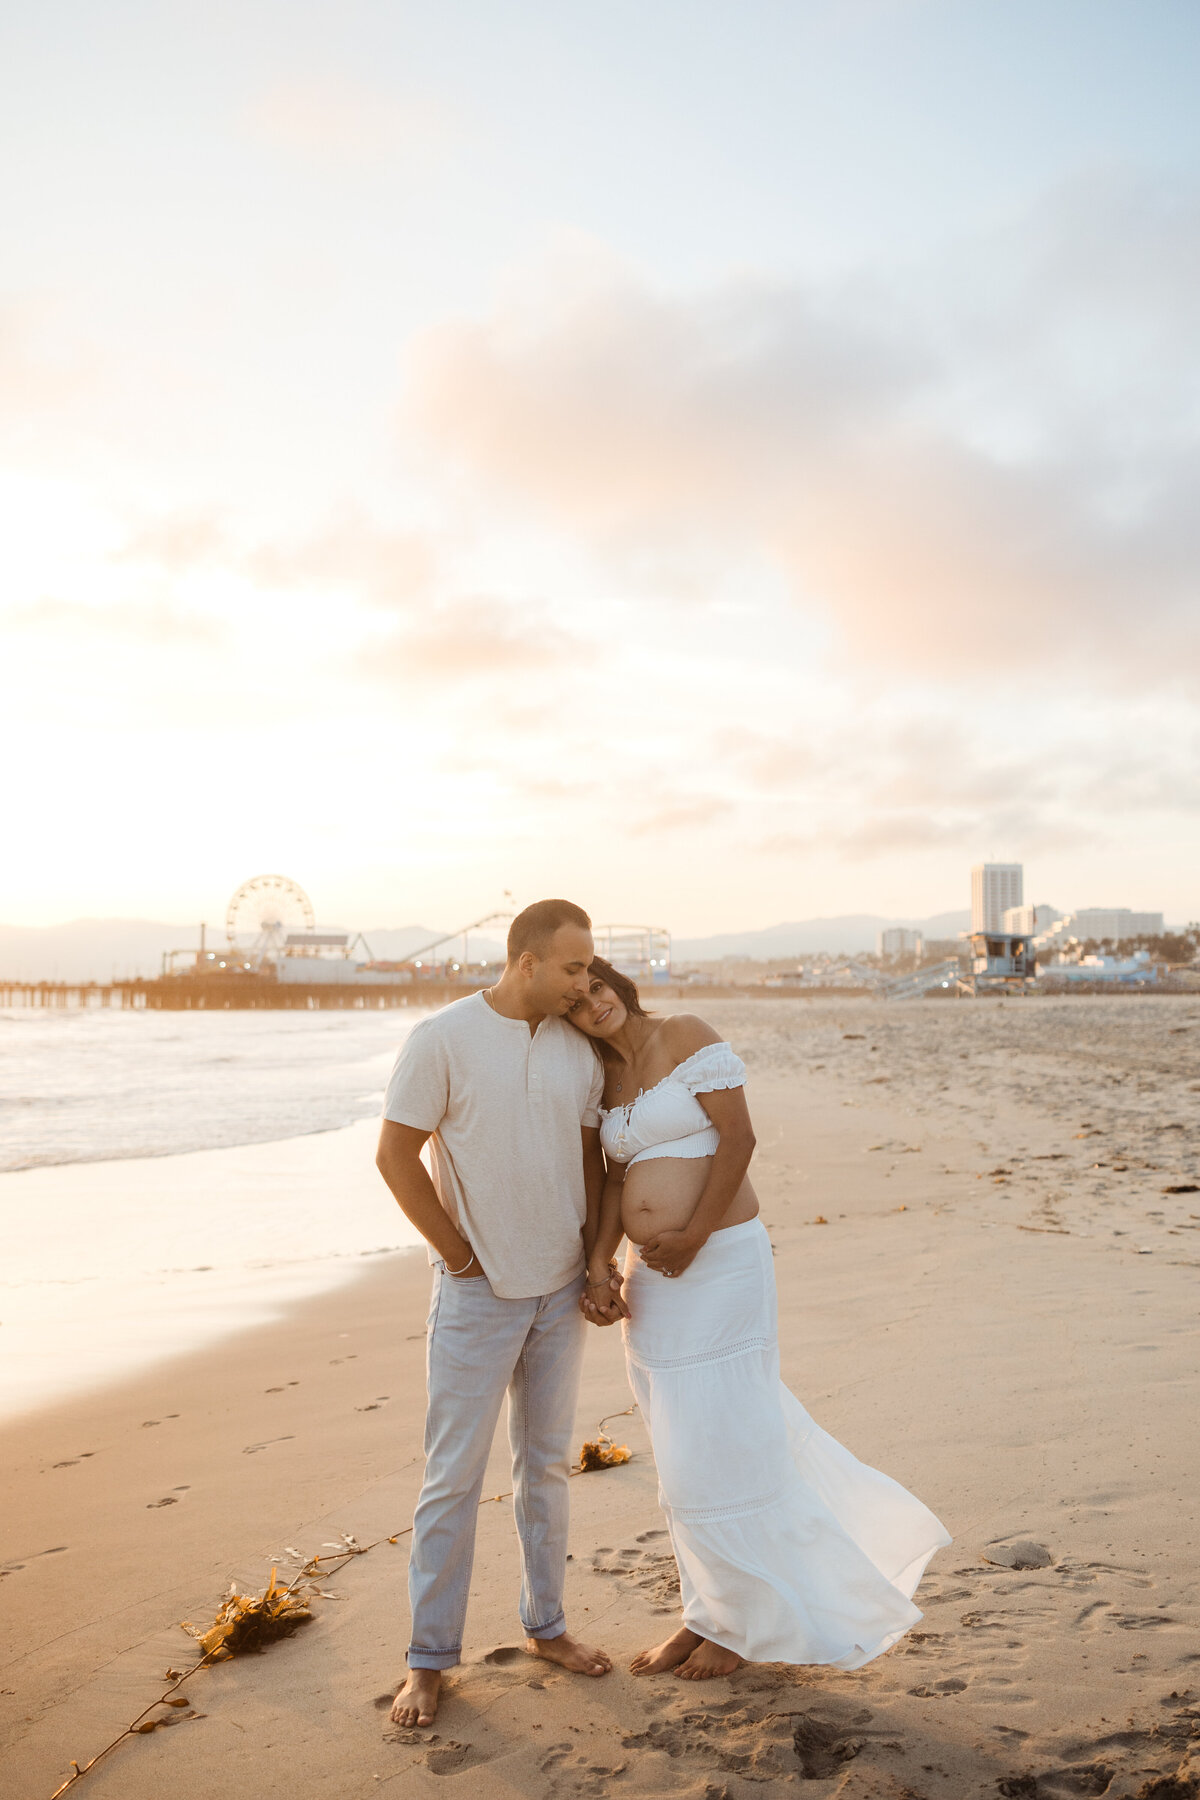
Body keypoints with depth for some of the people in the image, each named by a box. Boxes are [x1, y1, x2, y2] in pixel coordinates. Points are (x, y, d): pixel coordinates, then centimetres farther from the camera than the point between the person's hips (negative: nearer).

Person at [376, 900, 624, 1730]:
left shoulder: (579, 1048, 1)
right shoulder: (443, 1039, -14)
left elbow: (590, 1158, 9)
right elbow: (396, 1156, -11)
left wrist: (599, 1266, 5)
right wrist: (458, 1253, -8)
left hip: (560, 1289, 5)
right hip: (479, 1291, -5)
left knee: (547, 1464, 16)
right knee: (455, 1475, 2)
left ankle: (546, 1624, 31)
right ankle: (430, 1658, 14)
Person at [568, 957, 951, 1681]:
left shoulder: (687, 1036, -9)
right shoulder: (604, 1078, 10)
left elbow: (739, 1137, -14)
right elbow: (618, 1180, 8)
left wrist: (693, 1235, -16)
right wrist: (599, 1261, -7)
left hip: (722, 1264, -7)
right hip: (653, 1277, 7)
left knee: (723, 1444, 2)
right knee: (689, 1449, 15)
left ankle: (749, 1620, 22)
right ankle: (708, 1613, 30)